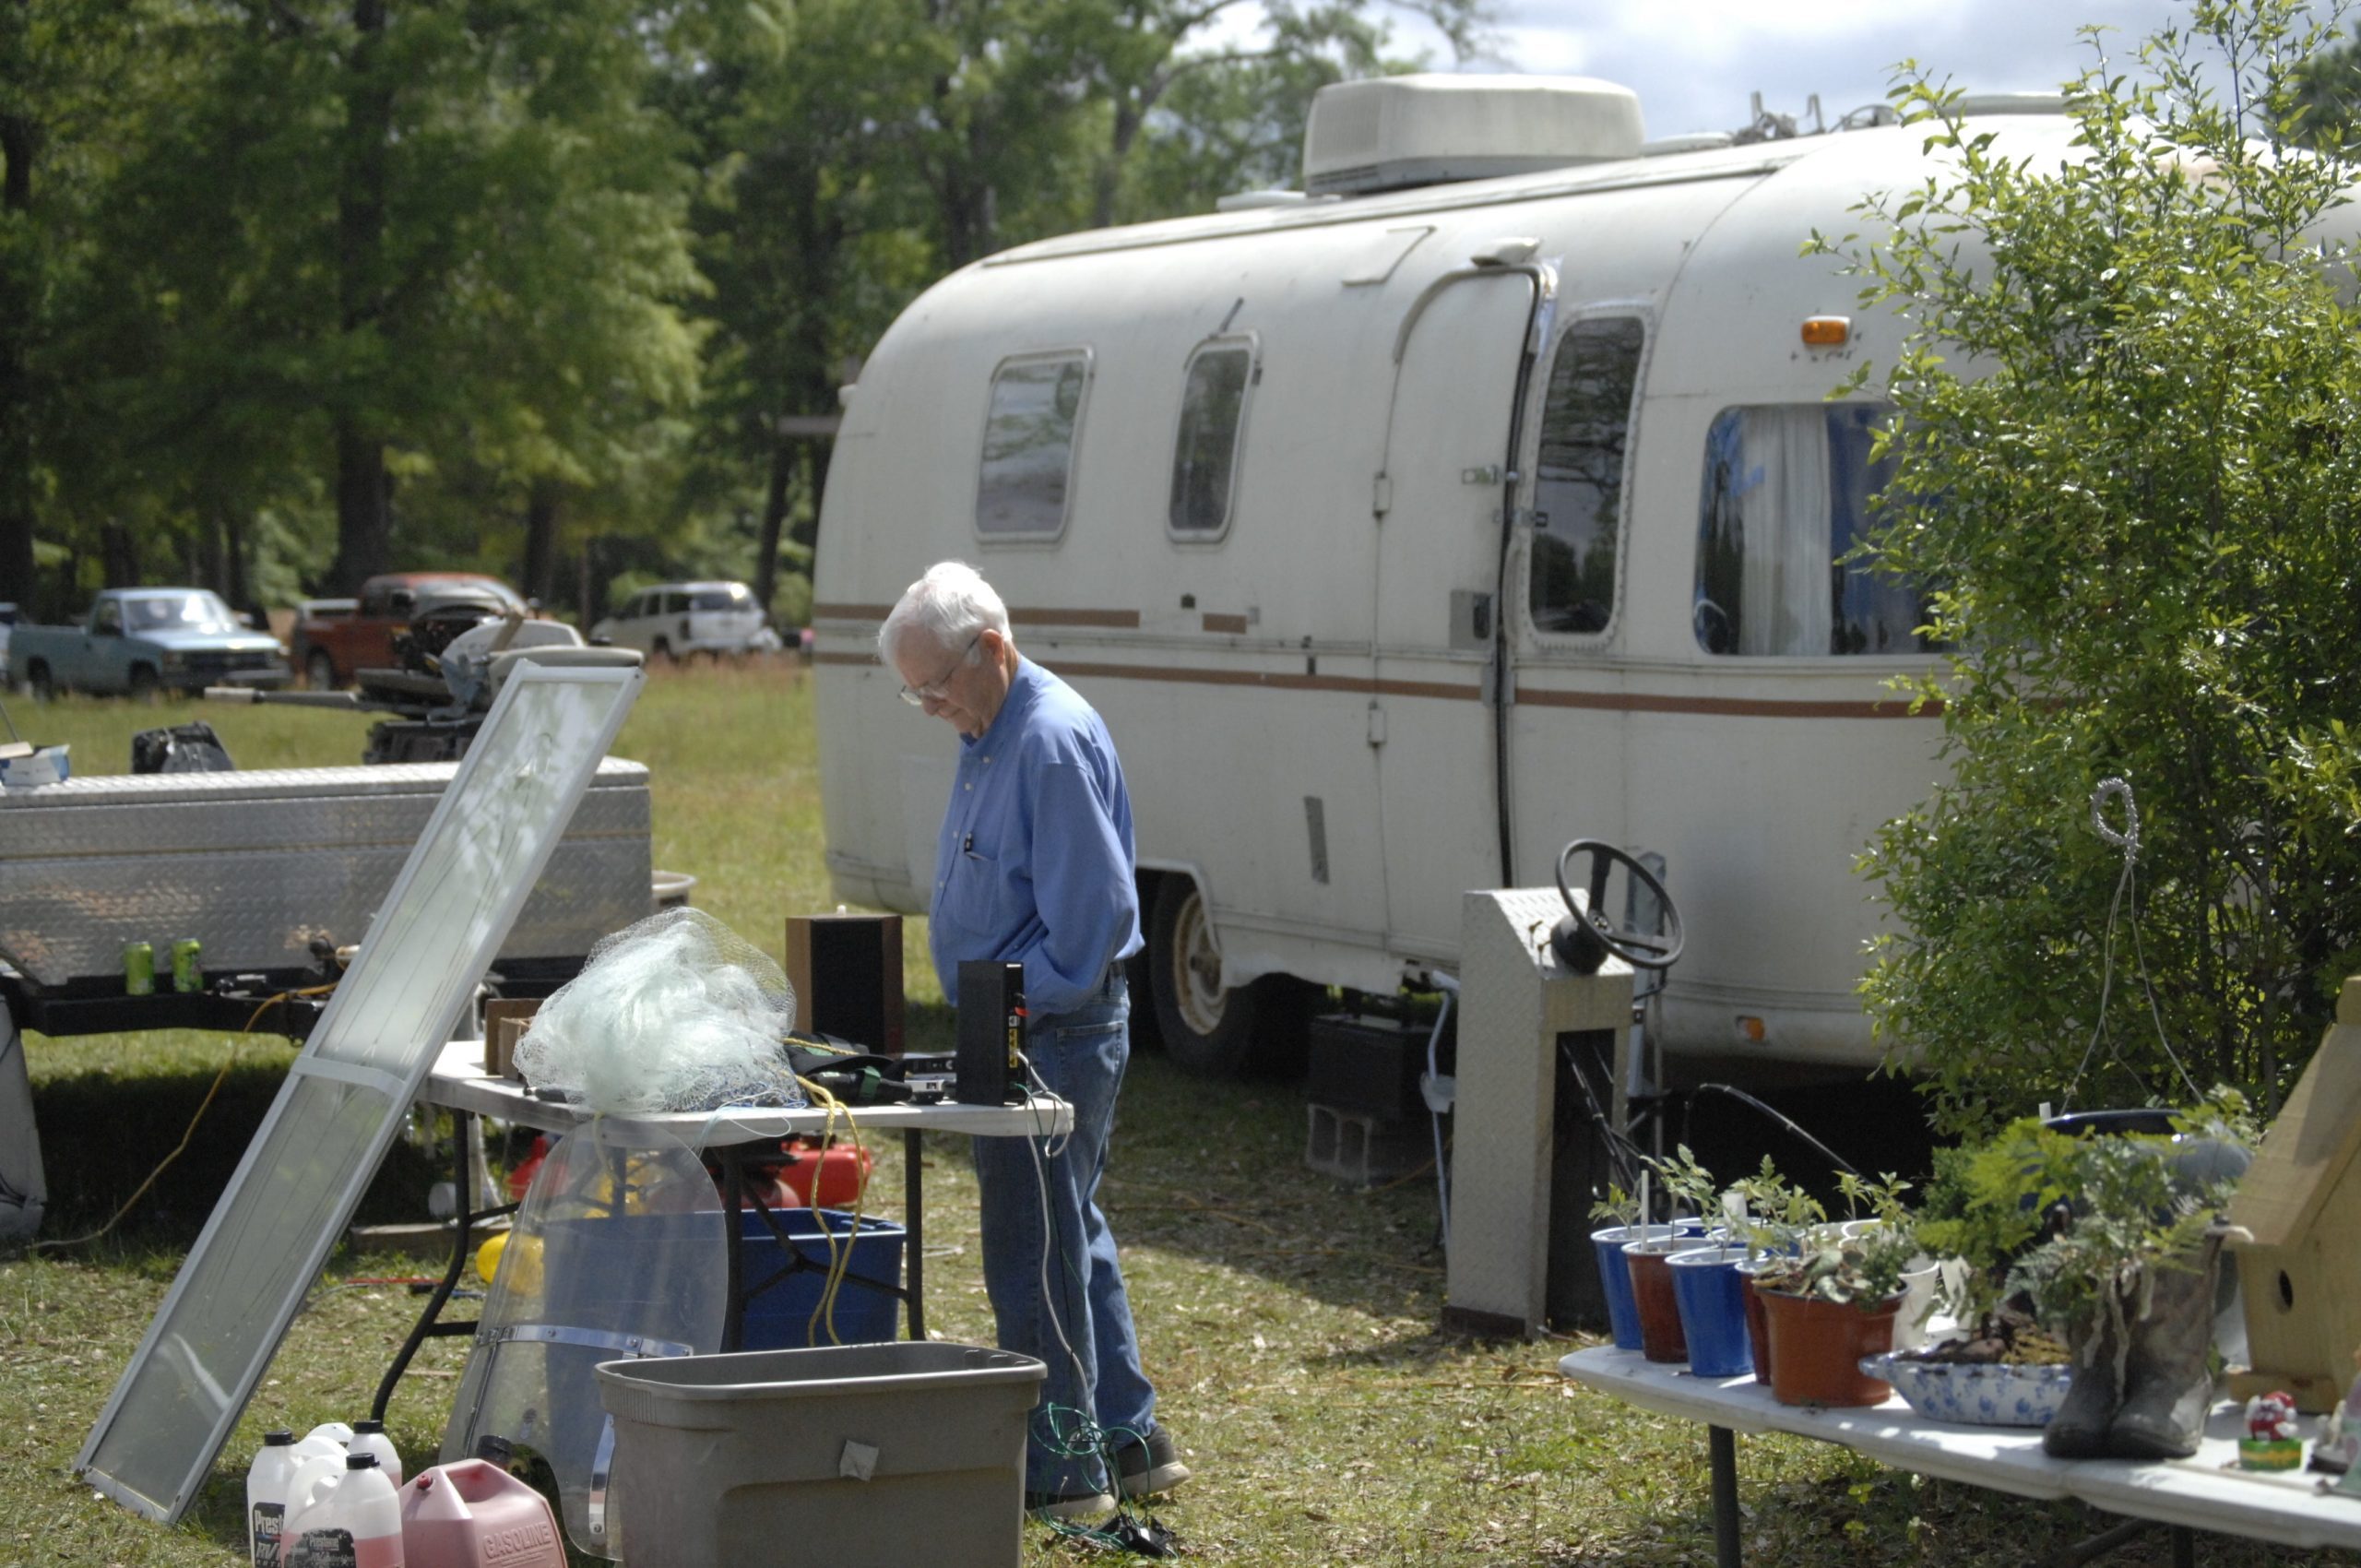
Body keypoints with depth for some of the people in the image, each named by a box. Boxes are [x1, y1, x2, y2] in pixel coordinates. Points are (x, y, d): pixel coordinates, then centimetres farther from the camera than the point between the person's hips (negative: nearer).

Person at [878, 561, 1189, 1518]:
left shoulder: (1052, 741, -19)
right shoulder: (990, 734, 12)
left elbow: (1094, 910, -24)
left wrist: (1013, 1009, -19)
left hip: (1053, 1035, -10)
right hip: (1023, 1032, 10)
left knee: (1035, 1253, -4)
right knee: (1071, 1237, 16)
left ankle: (1064, 1469, 4)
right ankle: (1128, 1440, 26)